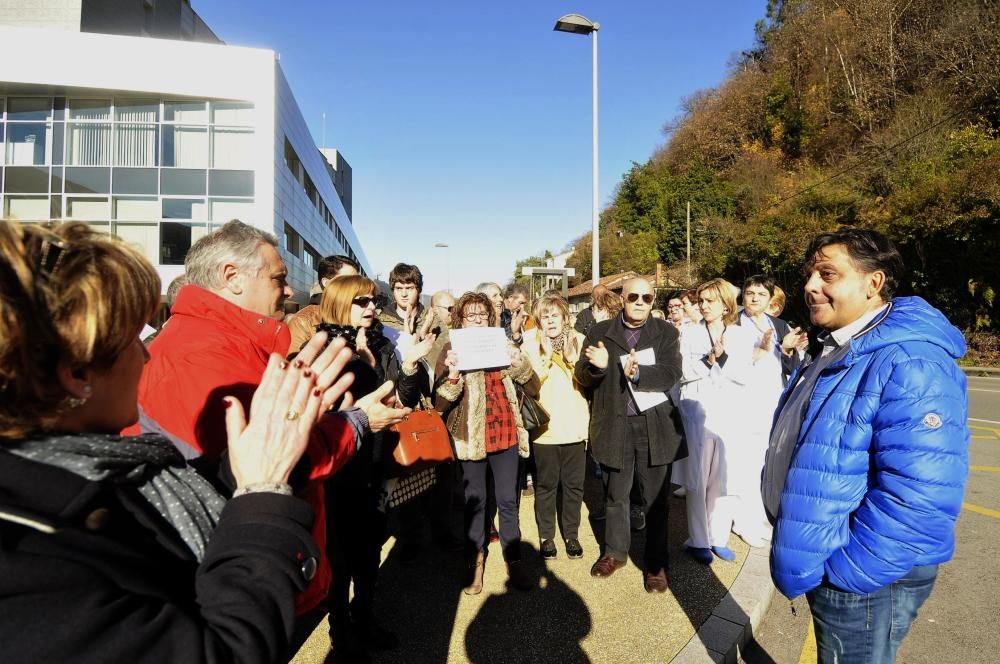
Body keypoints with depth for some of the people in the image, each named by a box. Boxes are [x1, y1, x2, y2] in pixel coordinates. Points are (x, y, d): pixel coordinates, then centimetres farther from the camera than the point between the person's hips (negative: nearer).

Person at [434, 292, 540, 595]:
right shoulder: (452, 351, -2)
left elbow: (533, 388, 1)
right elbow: (440, 404, -9)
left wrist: (519, 363, -17)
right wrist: (453, 375, -26)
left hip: (505, 433, 2)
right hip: (470, 436, -2)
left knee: (508, 500, 9)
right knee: (475, 501, 9)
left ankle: (513, 559, 24)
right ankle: (476, 560, 25)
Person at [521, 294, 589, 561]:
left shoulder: (579, 342, 3)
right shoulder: (530, 347, -2)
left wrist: (572, 358, -16)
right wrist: (546, 357, -18)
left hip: (575, 426, 2)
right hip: (545, 427, -1)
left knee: (574, 485, 10)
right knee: (546, 485, 9)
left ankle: (571, 534, 28)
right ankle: (546, 536, 25)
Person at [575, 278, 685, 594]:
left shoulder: (666, 332, 2)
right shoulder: (600, 332, 2)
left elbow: (672, 373, -10)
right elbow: (583, 377, -1)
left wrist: (638, 372, -27)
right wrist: (596, 366, -23)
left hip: (655, 426, -1)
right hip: (615, 426, 1)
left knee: (655, 499, 10)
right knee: (615, 496, 17)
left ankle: (655, 562, 28)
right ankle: (615, 551, 37)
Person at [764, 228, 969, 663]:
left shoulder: (909, 365, -26)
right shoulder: (830, 350, 5)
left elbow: (918, 503, -32)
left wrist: (839, 572, -22)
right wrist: (790, 544, 16)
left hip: (861, 581, -9)